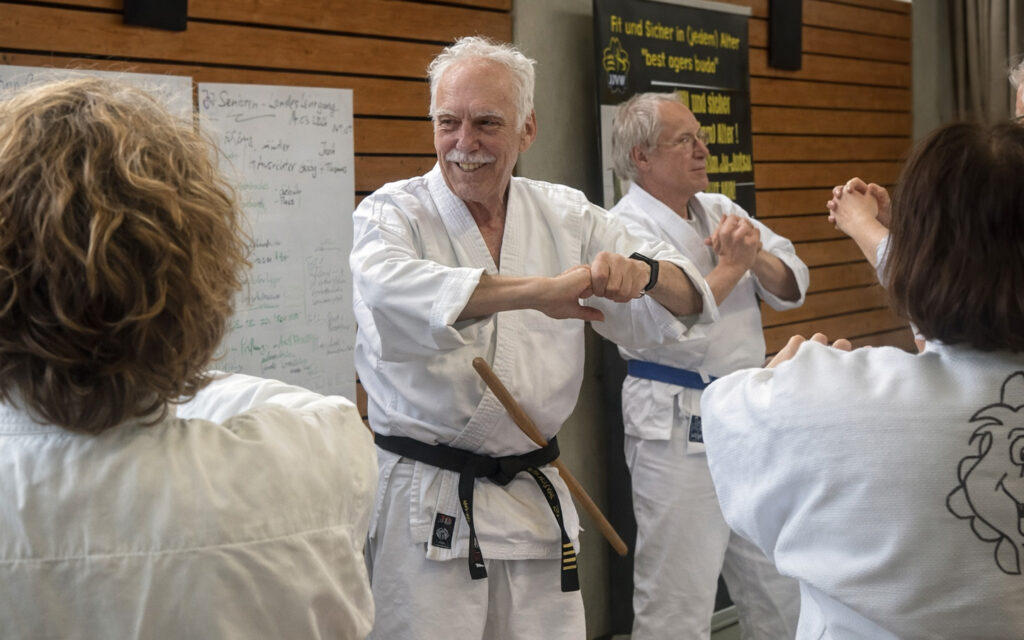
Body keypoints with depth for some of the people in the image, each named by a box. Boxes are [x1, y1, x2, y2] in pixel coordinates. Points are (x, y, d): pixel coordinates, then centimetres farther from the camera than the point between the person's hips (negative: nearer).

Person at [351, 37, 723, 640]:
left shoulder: (565, 216, 6)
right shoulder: (394, 213, -5)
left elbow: (686, 304, 6)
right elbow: (389, 291, -30)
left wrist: (642, 271, -18)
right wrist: (537, 290, -38)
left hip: (537, 498, 4)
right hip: (426, 504, -4)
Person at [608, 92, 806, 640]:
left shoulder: (718, 211, 11)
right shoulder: (627, 228, -12)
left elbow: (792, 286, 7)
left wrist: (756, 256, -13)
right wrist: (730, 267, -13)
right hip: (678, 427, -7)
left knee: (779, 589, 18)